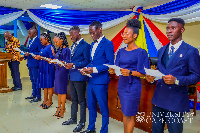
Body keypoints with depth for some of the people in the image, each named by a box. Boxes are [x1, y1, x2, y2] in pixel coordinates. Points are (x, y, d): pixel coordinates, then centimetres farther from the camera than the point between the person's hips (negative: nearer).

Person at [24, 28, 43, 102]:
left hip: (35, 64, -10)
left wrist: (30, 54, -22)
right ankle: (34, 94, 30)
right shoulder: (30, 41, 17)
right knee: (32, 80, 17)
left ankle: (38, 97, 8)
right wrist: (25, 55, 5)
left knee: (36, 80, -2)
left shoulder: (38, 41, -13)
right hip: (30, 63, 10)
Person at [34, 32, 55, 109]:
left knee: (49, 85, 0)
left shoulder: (50, 47, -12)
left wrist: (41, 58, -19)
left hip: (48, 68, -9)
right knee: (44, 85, 13)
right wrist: (38, 57, 4)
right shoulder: (44, 47, 14)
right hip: (43, 68, 9)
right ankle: (45, 100, 24)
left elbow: (52, 59, -18)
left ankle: (50, 101, 11)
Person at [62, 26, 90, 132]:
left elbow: (87, 61, -17)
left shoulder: (85, 45, -12)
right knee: (73, 99, 19)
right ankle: (73, 119, 33)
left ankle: (82, 123, 13)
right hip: (72, 76, 9)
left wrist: (73, 65, -20)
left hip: (79, 76, -9)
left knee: (81, 100, 2)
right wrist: (67, 64, 3)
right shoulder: (73, 45, 17)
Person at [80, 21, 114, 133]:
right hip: (91, 80, 8)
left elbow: (110, 64, -15)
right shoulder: (93, 44, 15)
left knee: (103, 107, 5)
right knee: (91, 106, 18)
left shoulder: (108, 44, -11)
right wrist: (87, 68, 2)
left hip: (101, 81, -8)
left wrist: (94, 69, -22)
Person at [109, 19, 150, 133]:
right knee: (124, 113, 16)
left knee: (130, 115, 1)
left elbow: (143, 73, -11)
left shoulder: (141, 52, -9)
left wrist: (130, 73, -27)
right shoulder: (121, 52, 9)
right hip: (122, 84, 6)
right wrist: (113, 71, -12)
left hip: (133, 86, -6)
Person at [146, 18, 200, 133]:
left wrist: (176, 80, -24)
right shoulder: (161, 50, 12)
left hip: (176, 102, -5)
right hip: (159, 98, 6)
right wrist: (151, 77, -5)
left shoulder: (191, 51, -7)